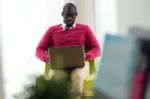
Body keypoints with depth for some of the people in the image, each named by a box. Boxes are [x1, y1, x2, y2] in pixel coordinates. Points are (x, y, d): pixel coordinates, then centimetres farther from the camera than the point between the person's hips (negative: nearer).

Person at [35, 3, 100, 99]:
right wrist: (47, 58, -8)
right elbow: (39, 50, 16)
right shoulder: (52, 30, 21)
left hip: (80, 64, 0)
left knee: (77, 76, -40)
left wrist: (86, 56, -10)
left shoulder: (85, 28, 19)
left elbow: (97, 49, 14)